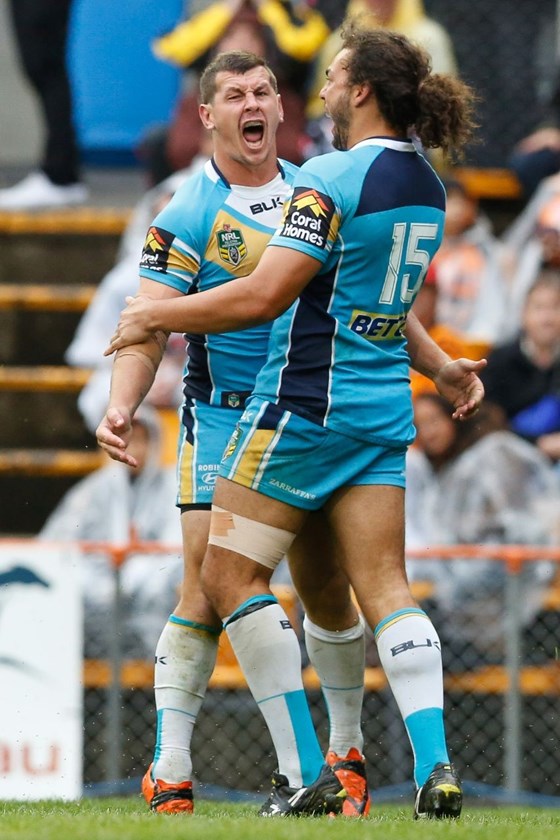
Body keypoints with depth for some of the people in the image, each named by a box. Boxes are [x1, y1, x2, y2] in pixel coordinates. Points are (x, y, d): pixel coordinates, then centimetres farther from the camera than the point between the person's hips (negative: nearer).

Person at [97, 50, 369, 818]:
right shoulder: (188, 214, -6)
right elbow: (150, 324, -13)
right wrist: (121, 407, -28)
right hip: (222, 417, -4)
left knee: (325, 589, 3)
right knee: (208, 590, -11)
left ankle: (345, 754, 19)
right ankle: (170, 771, -6)